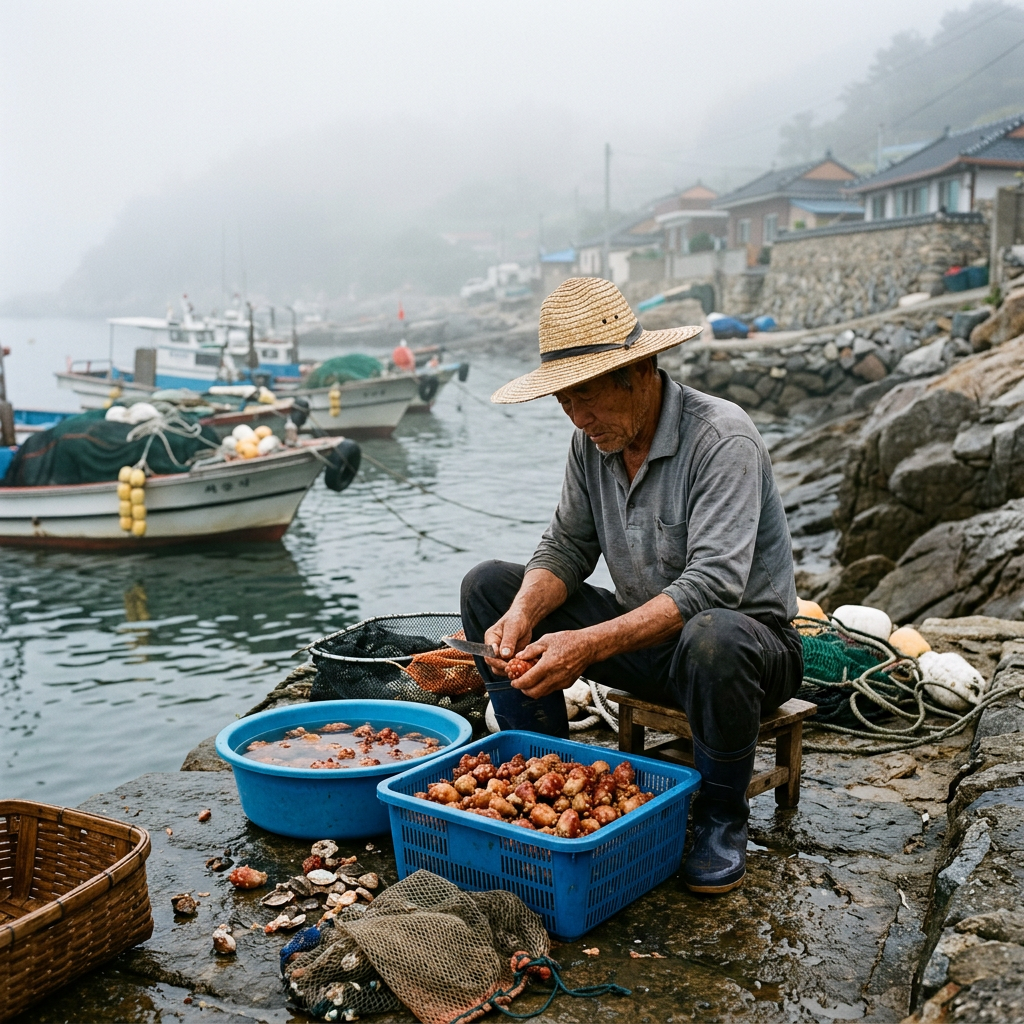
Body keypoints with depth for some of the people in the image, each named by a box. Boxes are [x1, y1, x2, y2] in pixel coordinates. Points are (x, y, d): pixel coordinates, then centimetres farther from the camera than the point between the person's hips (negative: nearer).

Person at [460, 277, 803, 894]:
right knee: (489, 585, -4)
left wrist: (590, 645, -41)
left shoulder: (721, 437, -23)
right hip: (643, 633, 6)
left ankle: (722, 819, -12)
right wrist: (523, 614, -21)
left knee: (713, 639, -43)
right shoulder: (594, 439, -1)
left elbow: (711, 585, -33)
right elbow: (566, 547, 1)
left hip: (754, 636, -6)